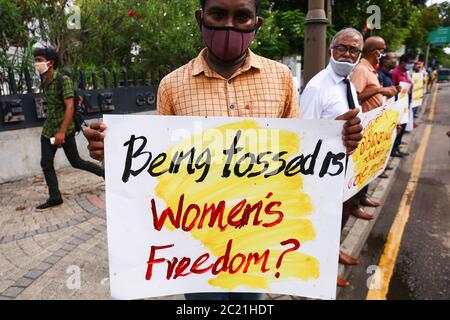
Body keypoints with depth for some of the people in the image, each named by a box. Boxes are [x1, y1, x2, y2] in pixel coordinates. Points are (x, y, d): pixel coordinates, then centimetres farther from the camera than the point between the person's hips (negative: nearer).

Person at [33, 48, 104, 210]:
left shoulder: (64, 80, -14)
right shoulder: (44, 82, 9)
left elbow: (70, 107, -22)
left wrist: (62, 132, -26)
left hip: (65, 130, -7)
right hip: (48, 130, 7)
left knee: (75, 162, 0)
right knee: (46, 164, 3)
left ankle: (104, 172, 21)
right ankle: (55, 197, 12)